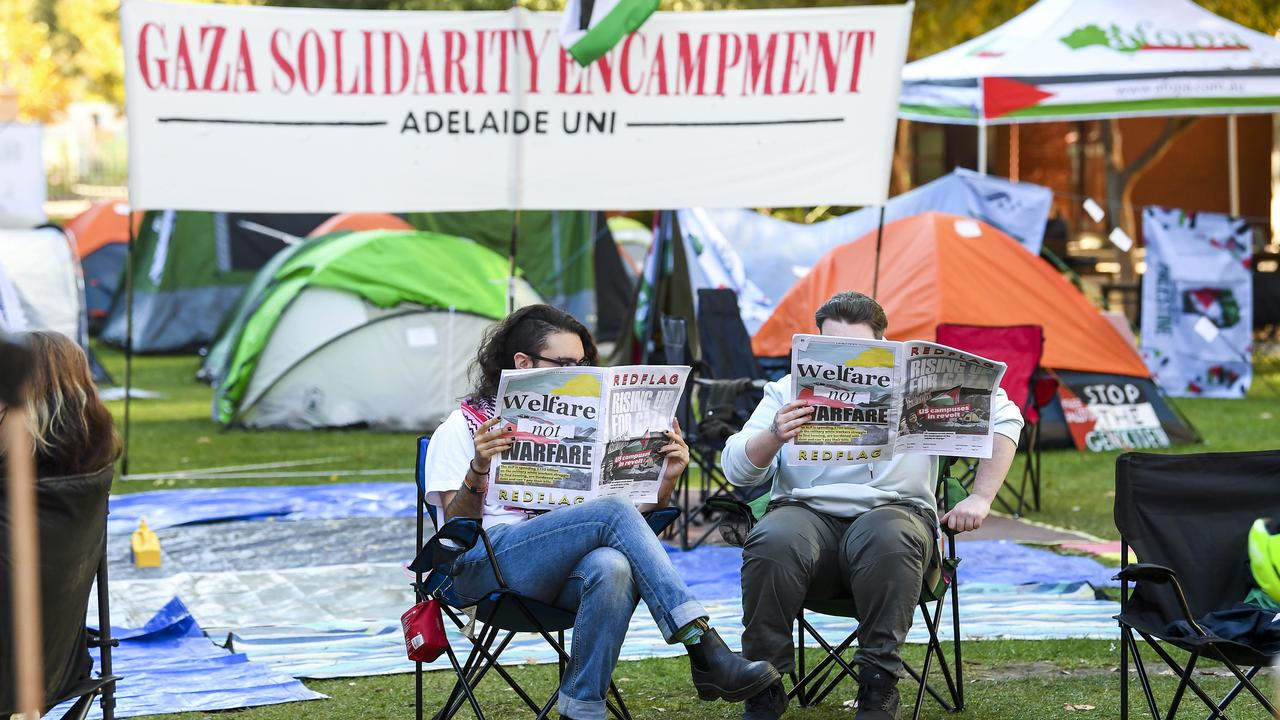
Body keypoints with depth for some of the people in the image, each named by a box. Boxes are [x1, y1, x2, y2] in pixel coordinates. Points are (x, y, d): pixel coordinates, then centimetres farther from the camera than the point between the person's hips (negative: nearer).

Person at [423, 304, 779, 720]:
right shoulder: (463, 428, 13)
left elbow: (639, 510, 19)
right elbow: (457, 525, -1)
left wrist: (666, 479, 0)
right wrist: (478, 470, -20)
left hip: (562, 573, 4)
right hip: (486, 565, -4)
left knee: (612, 566, -37)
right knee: (613, 513, -29)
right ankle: (703, 648, -34)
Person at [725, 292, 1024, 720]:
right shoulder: (789, 390, 13)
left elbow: (1004, 417, 12)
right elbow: (737, 469, 5)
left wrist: (981, 498, 2)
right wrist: (774, 436, -18)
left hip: (894, 510, -1)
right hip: (807, 514, 1)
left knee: (887, 537, -38)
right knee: (772, 543, -35)